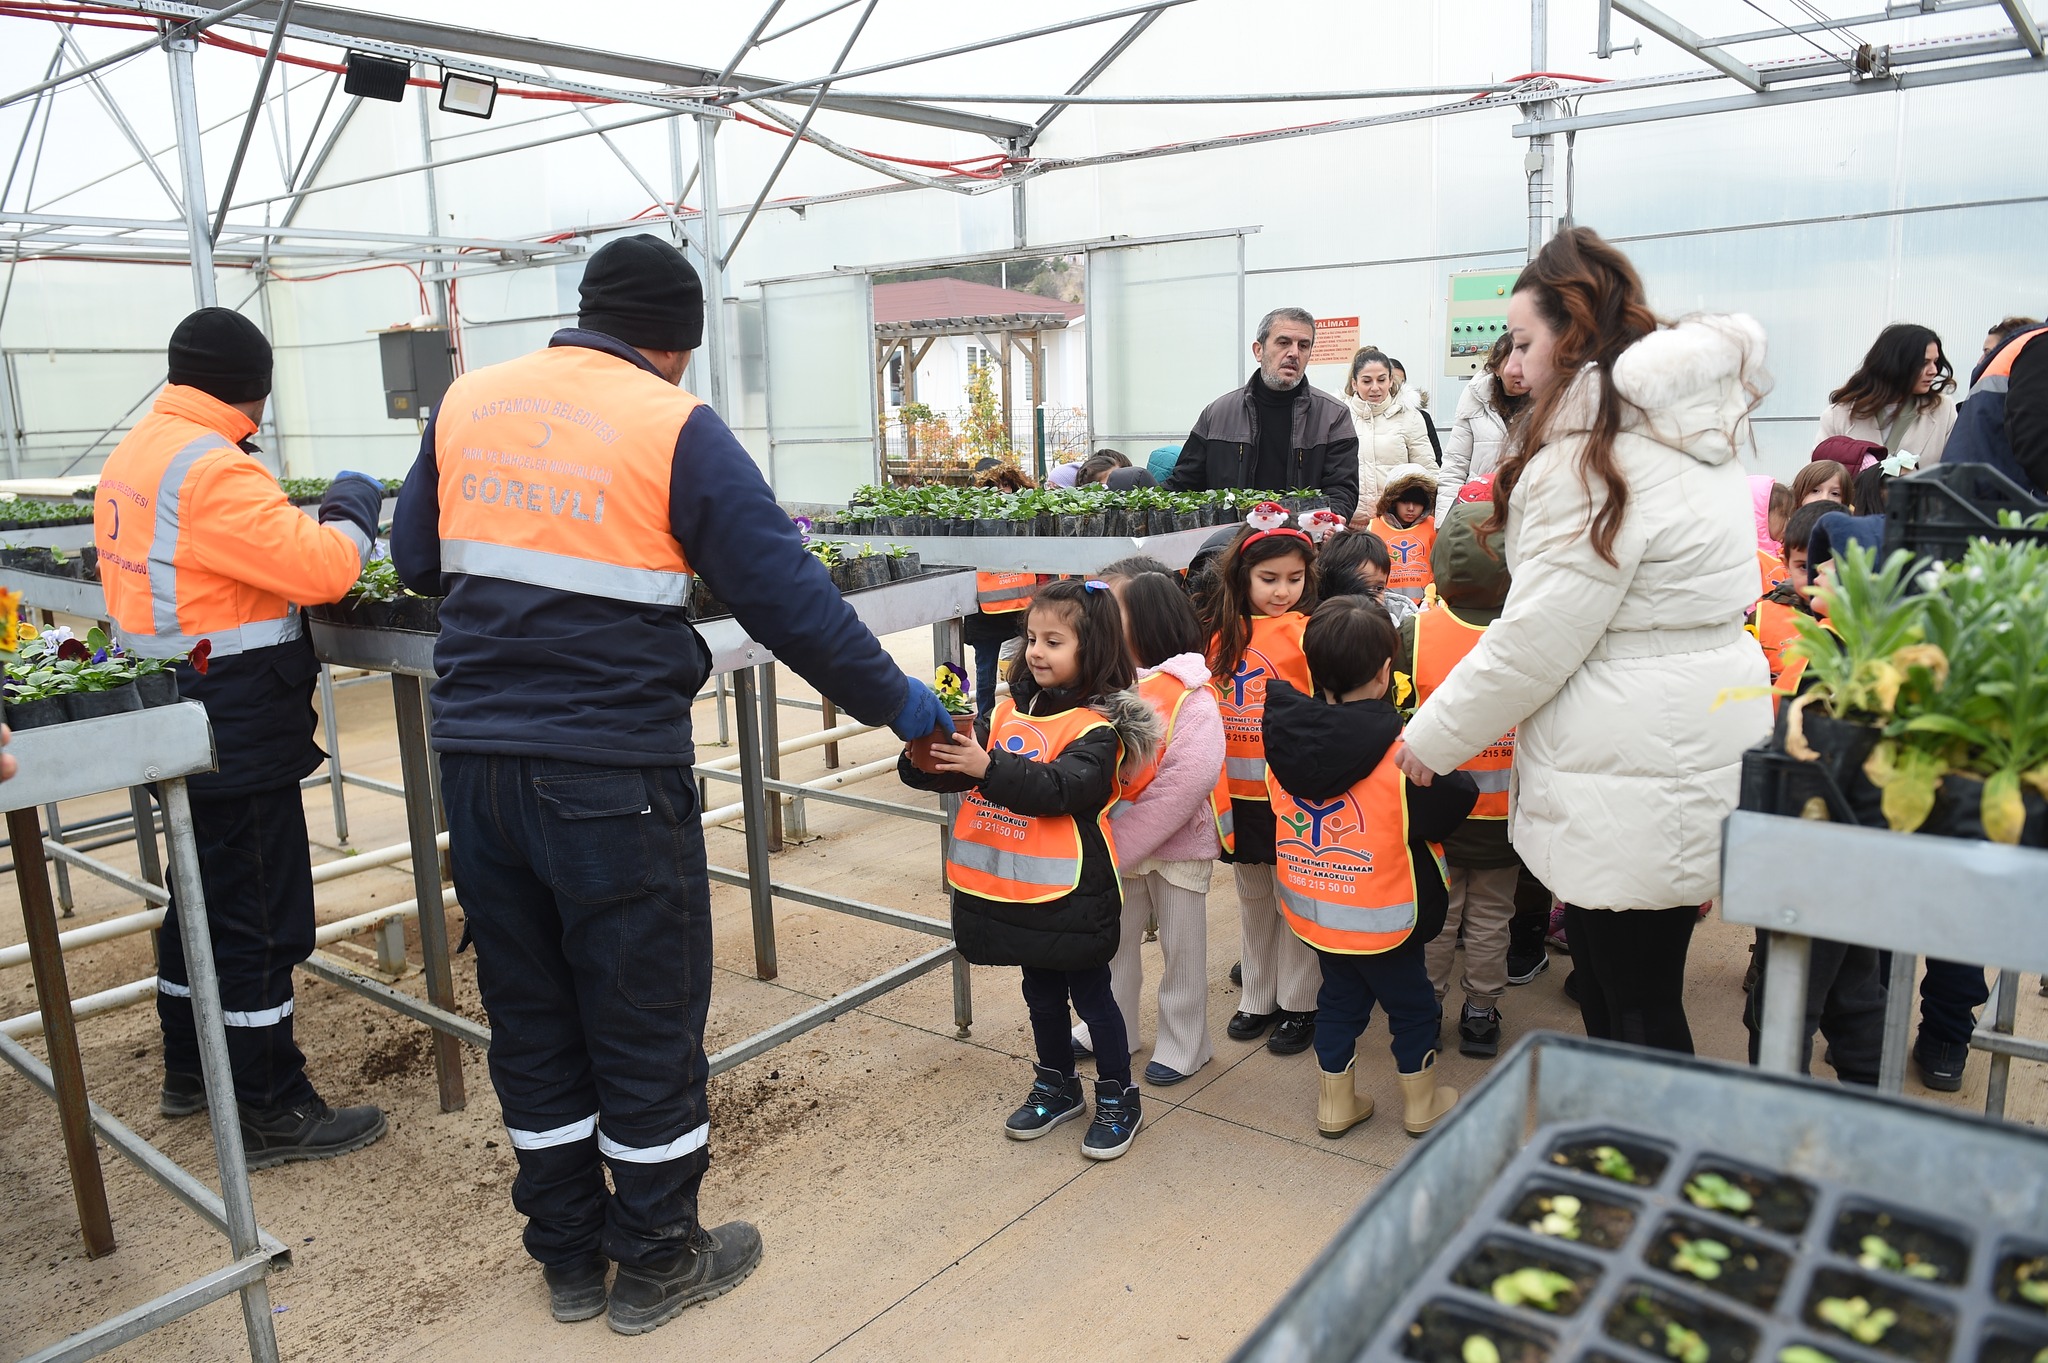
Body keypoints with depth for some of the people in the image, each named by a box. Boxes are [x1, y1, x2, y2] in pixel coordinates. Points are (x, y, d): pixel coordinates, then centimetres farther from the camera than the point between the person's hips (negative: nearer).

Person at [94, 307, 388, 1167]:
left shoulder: (131, 456, 10)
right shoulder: (213, 469, -21)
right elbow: (320, 567, -25)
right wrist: (352, 505, -6)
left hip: (172, 721, 10)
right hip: (238, 729, -10)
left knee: (198, 895, 22)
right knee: (260, 921, -1)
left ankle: (188, 1069, 37)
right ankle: (270, 1113, 10)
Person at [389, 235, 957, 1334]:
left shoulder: (465, 401, 8)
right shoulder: (674, 427, -9)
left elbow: (417, 561, 17)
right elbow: (787, 593, -11)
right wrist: (892, 700, -1)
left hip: (476, 759, 6)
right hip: (612, 776, -6)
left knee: (531, 1015, 18)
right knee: (645, 1017, 11)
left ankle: (569, 1255, 34)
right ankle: (655, 1262, 27)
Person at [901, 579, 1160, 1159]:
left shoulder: (1096, 727, -15)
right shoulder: (1010, 710, 4)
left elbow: (1061, 787, -30)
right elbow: (963, 769, 7)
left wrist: (989, 767, -39)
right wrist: (927, 759, -14)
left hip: (1070, 891, -6)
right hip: (1018, 887, 7)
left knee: (1090, 995, 8)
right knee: (1041, 992, 21)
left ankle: (1118, 1099, 27)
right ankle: (1056, 1087, 40)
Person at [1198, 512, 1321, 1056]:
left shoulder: (1307, 631, -10)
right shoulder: (1222, 630, 5)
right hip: (1238, 790, 5)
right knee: (1252, 897, 18)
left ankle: (1299, 1004, 23)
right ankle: (1257, 997, 33)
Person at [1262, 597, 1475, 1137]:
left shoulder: (1285, 738, -11)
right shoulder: (1400, 753, -24)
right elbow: (1455, 802, -14)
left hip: (1311, 907, 5)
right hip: (1382, 916, -4)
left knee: (1339, 998, 22)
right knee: (1412, 1004, 17)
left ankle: (1336, 1103, 32)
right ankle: (1421, 1102, 33)